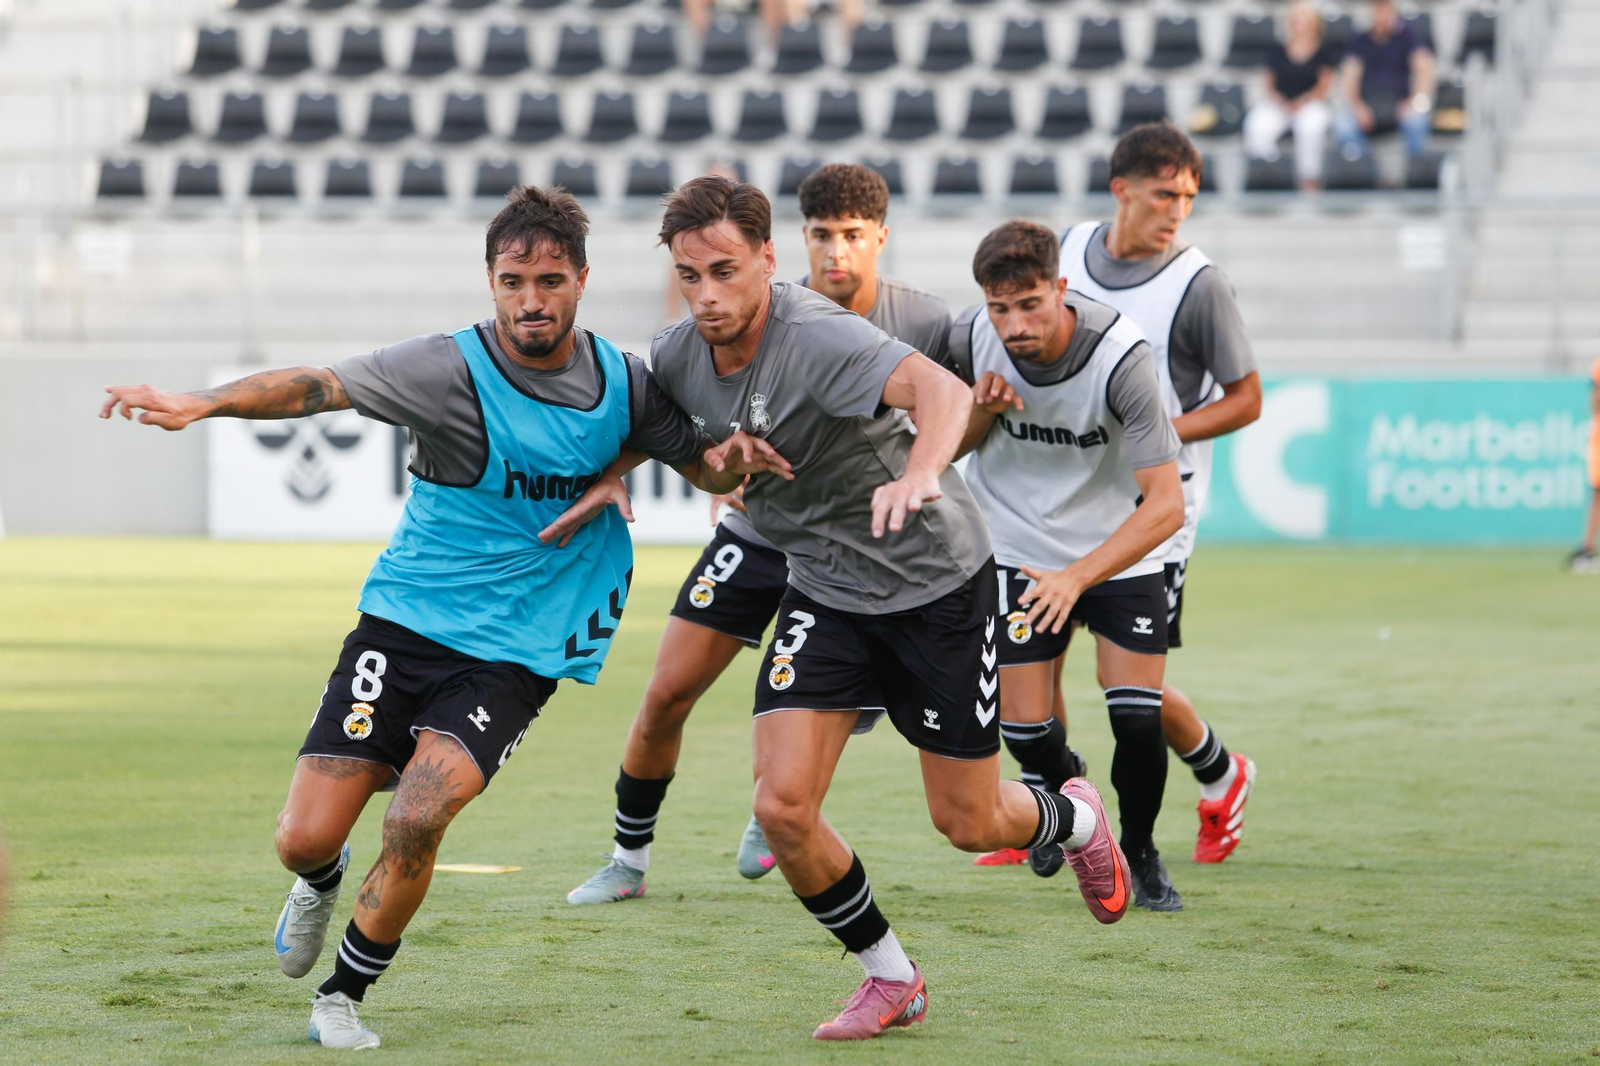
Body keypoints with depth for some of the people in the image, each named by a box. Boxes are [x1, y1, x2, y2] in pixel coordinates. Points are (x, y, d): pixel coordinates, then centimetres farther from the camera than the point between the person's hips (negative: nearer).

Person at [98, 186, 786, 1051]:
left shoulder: (621, 382, 0)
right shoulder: (449, 369, -13)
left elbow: (698, 464, 15)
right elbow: (319, 386, -23)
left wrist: (730, 460, -10)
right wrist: (201, 404, -38)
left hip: (514, 654, 1)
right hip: (405, 622, -1)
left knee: (417, 822, -21)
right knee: (304, 839, -5)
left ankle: (343, 996, 3)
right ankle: (325, 882, 35)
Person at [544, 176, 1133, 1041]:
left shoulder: (814, 336, -29)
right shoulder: (680, 355, -7)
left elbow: (942, 390, -45)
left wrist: (919, 473, -65)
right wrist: (612, 476, -5)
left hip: (935, 580, -5)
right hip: (825, 590, 5)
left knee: (966, 823, 6)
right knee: (782, 808, -12)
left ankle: (1073, 818, 44)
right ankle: (891, 979, 12)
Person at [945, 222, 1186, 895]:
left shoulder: (1120, 358, -28)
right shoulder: (970, 340, -17)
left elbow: (1166, 505, -28)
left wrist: (1077, 577, -38)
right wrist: (982, 409, -21)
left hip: (1123, 552, -2)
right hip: (1021, 553, 2)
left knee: (1138, 723, -11)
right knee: (1024, 727, -5)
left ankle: (1139, 852, 18)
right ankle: (1062, 791, 32)